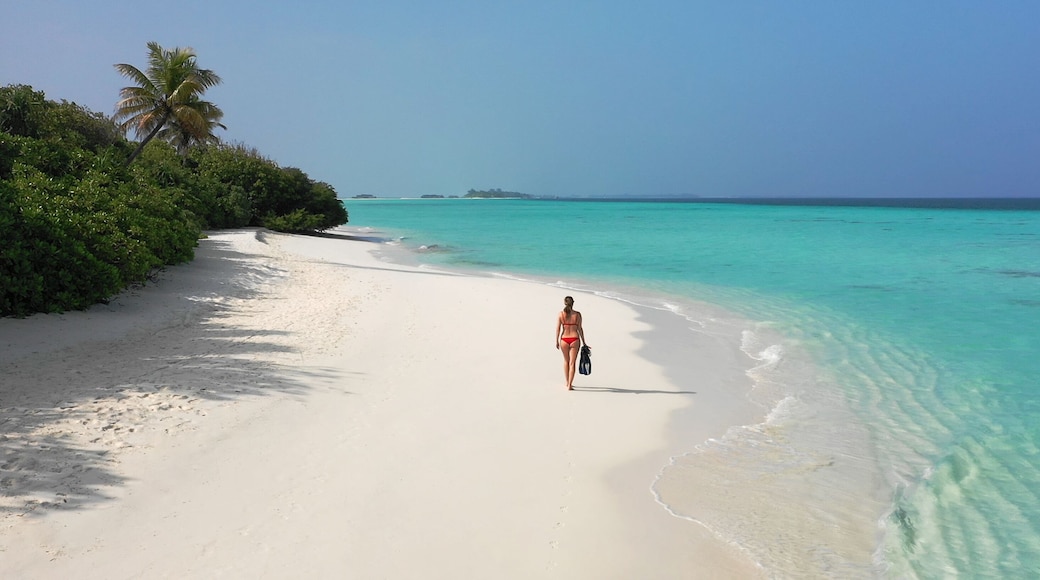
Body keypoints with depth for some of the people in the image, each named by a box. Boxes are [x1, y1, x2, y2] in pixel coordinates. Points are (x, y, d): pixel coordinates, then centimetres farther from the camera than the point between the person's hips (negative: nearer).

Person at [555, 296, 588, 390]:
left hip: (564, 340, 1)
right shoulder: (577, 314, -4)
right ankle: (569, 385, -5)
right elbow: (580, 329, -2)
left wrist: (557, 341, 6)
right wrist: (584, 342, 6)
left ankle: (567, 382, 30)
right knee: (572, 363, 2)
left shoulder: (561, 314, -3)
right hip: (575, 340, -1)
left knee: (566, 361, 22)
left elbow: (558, 329, -4)